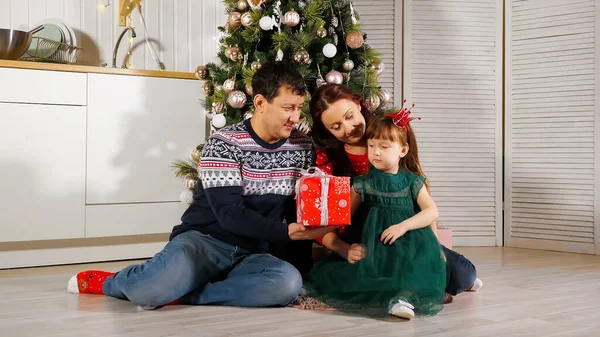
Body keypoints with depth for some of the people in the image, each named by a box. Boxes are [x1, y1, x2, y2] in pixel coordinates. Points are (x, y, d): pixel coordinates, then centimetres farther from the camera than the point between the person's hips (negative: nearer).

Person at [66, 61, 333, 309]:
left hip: (251, 254, 4)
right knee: (152, 288, -36)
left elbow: (299, 209, 12)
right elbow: (230, 215, -19)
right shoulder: (224, 144, -10)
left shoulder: (303, 147, 5)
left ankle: (173, 292, -18)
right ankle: (110, 282, 5)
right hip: (204, 240, -4)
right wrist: (285, 232, -29)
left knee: (289, 282, -33)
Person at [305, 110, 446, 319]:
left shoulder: (413, 182, 7)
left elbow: (432, 212, -3)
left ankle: (404, 293, -43)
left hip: (411, 241, -2)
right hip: (378, 245, 2)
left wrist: (404, 226, -16)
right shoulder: (363, 184, 10)